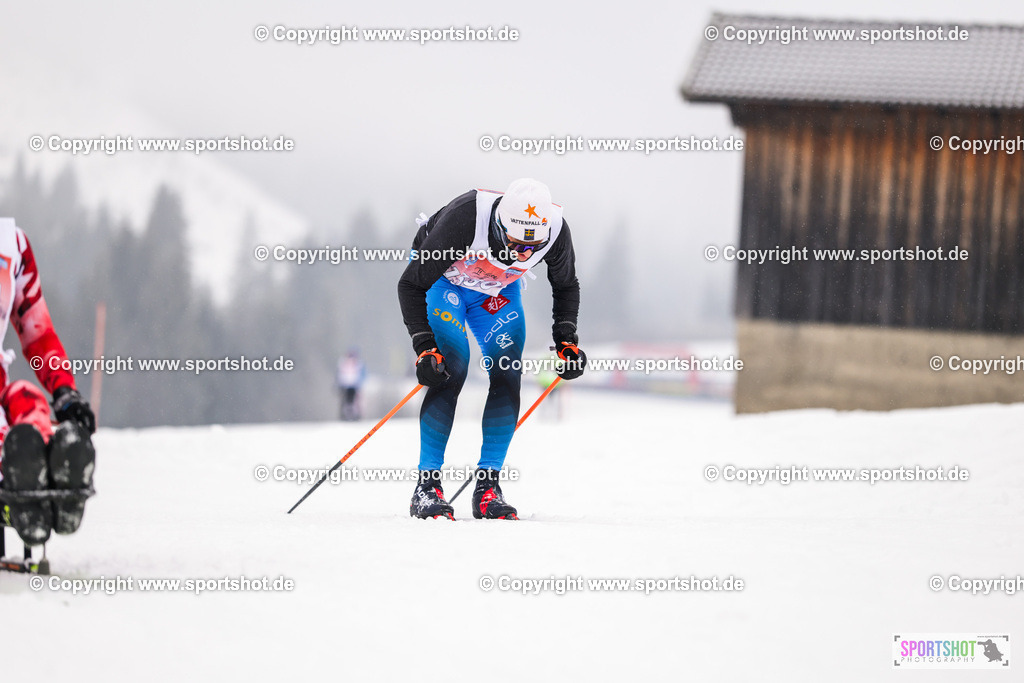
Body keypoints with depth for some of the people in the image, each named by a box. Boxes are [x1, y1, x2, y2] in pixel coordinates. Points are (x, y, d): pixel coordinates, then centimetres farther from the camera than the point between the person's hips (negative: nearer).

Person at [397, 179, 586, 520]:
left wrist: (566, 338, -15)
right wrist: (424, 347, -34)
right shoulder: (464, 219, -40)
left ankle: (487, 489, -3)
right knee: (452, 368, -21)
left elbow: (566, 287, -2)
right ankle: (427, 485, -16)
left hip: (498, 291, 4)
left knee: (508, 378, -11)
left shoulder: (555, 231, -28)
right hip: (443, 280, -4)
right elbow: (411, 285, -27)